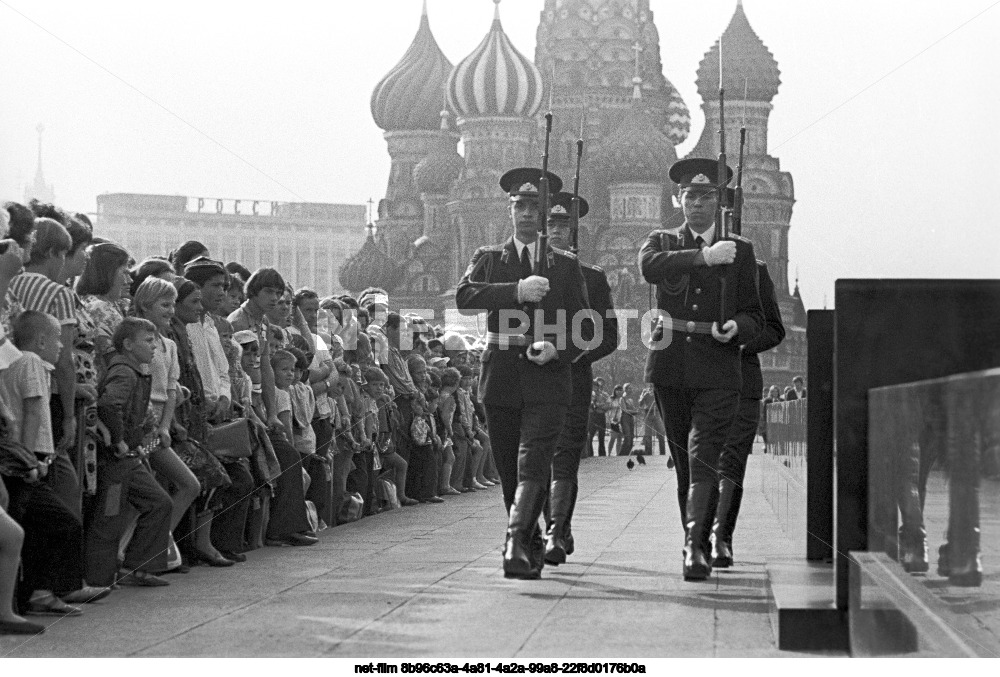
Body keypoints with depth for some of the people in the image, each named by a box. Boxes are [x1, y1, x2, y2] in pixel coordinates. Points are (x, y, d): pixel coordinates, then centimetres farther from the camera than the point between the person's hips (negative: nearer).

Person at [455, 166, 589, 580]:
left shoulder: (566, 266, 12)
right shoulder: (489, 259, 13)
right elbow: (464, 296, -8)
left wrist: (556, 349, -11)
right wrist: (516, 291, -19)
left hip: (548, 379, -2)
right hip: (500, 377, 2)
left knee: (532, 466, -17)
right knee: (509, 471, 7)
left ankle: (516, 545, -25)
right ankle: (532, 546, 23)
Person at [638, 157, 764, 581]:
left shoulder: (740, 251, 12)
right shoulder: (662, 242, 12)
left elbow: (755, 316, 12)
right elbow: (648, 267, -14)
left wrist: (737, 327, -11)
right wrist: (703, 257, -19)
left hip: (717, 371, -2)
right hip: (670, 367, 2)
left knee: (703, 459, -14)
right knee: (684, 462, 9)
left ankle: (696, 547, -20)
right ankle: (697, 544, 21)